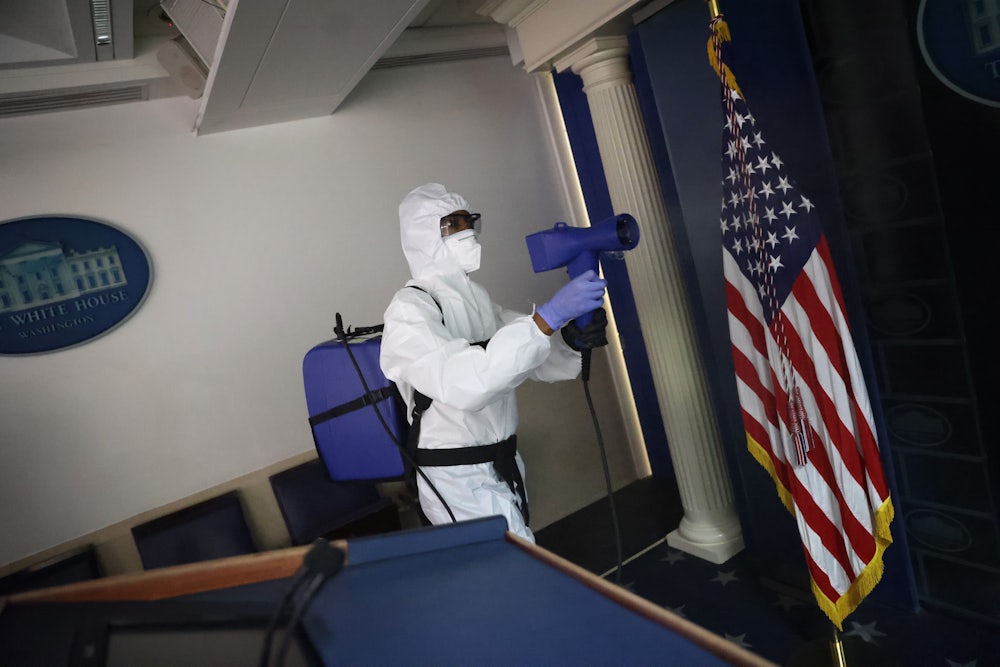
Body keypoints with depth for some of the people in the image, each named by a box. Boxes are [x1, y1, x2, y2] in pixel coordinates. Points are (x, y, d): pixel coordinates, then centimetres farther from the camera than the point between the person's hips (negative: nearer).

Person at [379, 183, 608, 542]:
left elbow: (536, 360, 10)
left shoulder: (476, 297, 11)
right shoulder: (409, 310, -15)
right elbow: (463, 382, -33)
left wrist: (574, 339, -12)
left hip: (505, 467, 8)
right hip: (461, 481, -8)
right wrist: (548, 316, -36)